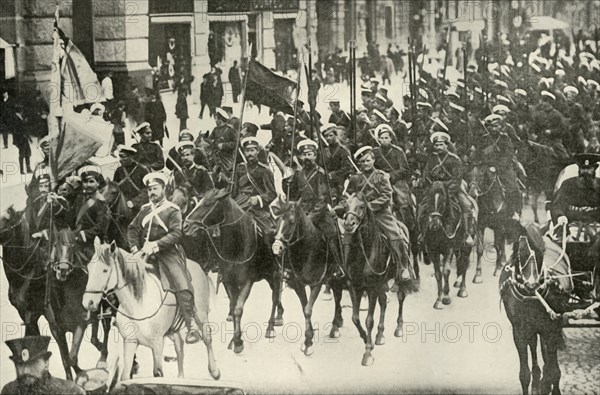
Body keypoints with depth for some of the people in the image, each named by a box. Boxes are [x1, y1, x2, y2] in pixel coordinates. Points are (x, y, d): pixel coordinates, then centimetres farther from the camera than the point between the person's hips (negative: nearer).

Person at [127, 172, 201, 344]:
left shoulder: (173, 210, 1)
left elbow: (176, 234, -11)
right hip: (146, 255, 6)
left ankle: (192, 325, -18)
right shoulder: (144, 210, 16)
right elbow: (132, 229, 18)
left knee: (182, 286, -20)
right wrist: (135, 247, 0)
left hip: (168, 254, -5)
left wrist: (155, 244, -21)